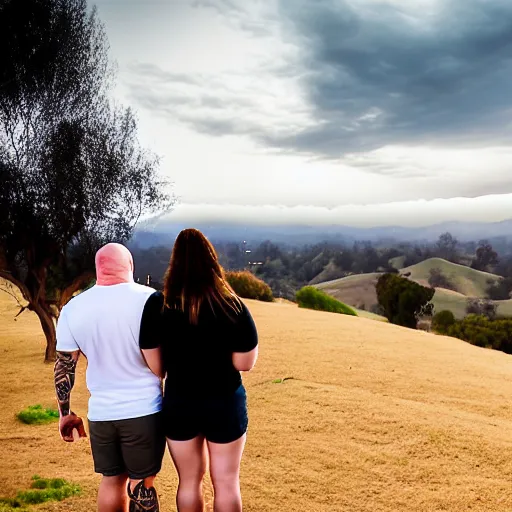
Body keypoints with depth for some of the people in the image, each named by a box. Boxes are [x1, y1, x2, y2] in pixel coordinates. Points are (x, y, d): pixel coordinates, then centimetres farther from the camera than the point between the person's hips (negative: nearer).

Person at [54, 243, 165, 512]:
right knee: (142, 482, 10)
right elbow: (159, 365, -18)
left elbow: (64, 366, 4)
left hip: (101, 413, 4)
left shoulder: (72, 308, -1)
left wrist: (65, 413, 14)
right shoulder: (147, 298, -13)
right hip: (144, 410, -3)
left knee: (112, 479, 20)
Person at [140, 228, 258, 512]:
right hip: (224, 403, -1)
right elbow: (245, 363, -11)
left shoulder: (157, 304, -12)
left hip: (179, 404, 2)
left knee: (189, 481, 20)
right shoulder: (232, 306, -16)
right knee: (226, 483, 15)